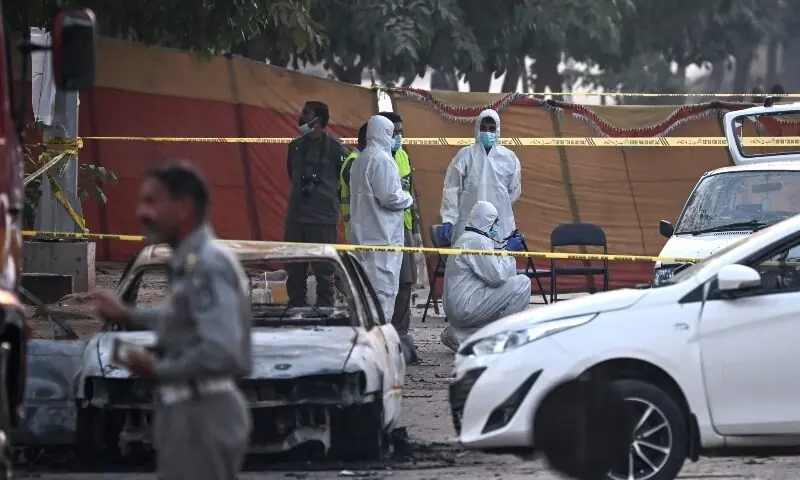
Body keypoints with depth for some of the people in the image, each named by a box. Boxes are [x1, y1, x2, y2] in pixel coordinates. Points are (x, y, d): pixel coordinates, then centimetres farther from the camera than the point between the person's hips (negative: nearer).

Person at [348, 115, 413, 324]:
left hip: (363, 234, 9)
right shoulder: (382, 160, -15)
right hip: (383, 235, -9)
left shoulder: (360, 160, 15)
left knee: (367, 286, 13)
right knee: (383, 288, -8)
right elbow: (389, 197, -20)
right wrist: (407, 198, -1)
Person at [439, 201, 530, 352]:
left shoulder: (466, 239, 20)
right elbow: (497, 277, -18)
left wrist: (509, 251, 12)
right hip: (465, 308, -10)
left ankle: (461, 336, 17)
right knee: (522, 283, -11)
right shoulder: (477, 241, -13)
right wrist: (509, 251, -5)